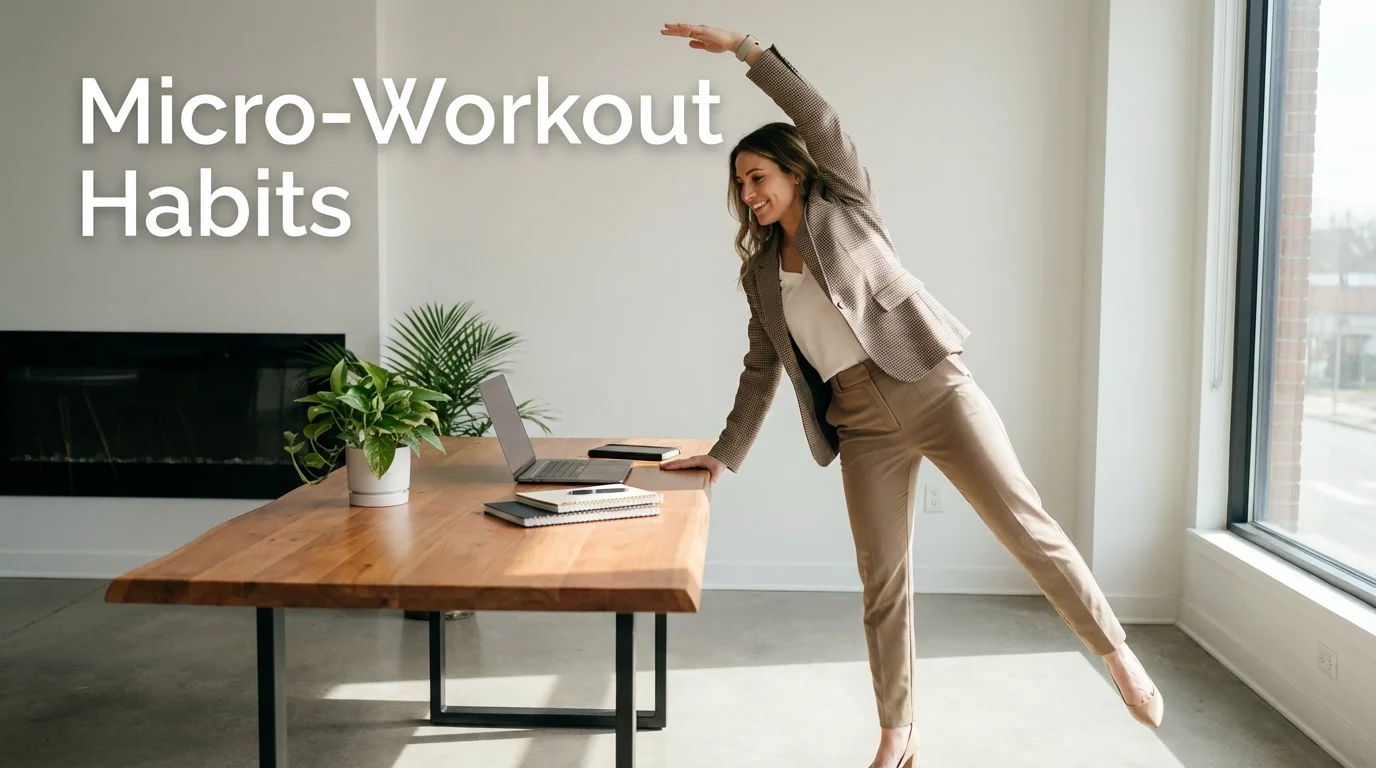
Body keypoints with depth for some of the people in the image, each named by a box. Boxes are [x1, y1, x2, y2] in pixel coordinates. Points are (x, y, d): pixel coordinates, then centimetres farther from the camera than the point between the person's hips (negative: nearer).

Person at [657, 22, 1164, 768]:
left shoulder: (845, 204, 5)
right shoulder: (761, 274, 15)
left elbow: (820, 120, -9)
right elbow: (761, 371, 16)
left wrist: (745, 47, -12)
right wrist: (725, 454, 11)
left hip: (932, 386, -4)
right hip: (862, 423, 4)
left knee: (1026, 525, -6)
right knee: (881, 577, 3)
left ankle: (1117, 654, 10)